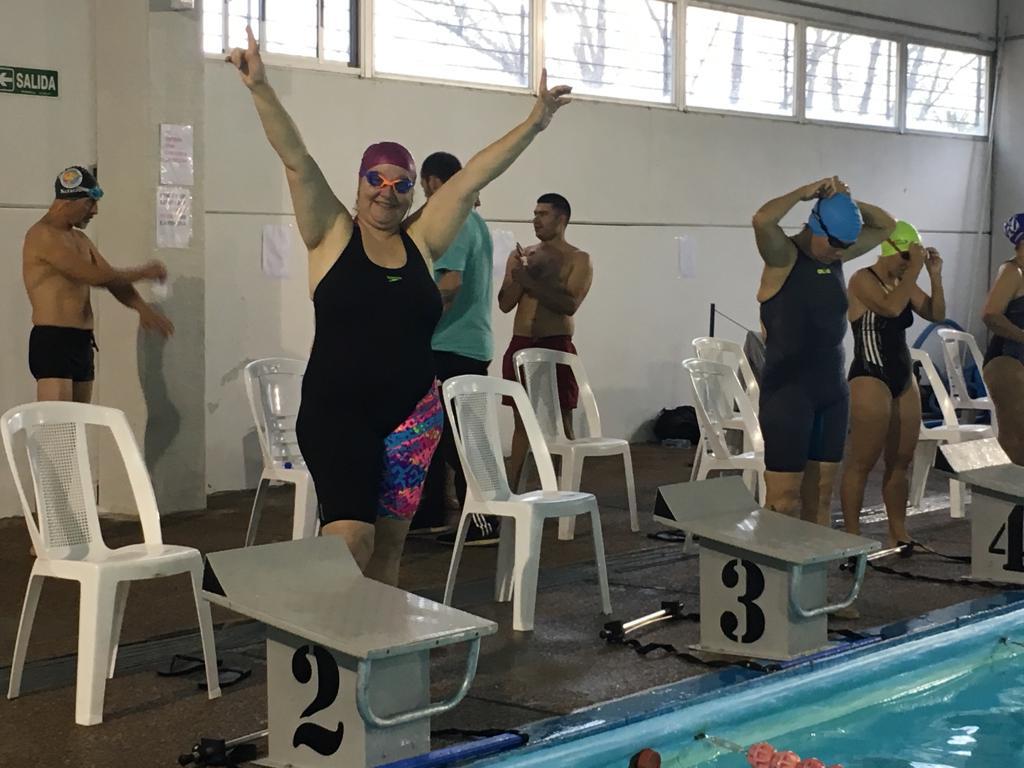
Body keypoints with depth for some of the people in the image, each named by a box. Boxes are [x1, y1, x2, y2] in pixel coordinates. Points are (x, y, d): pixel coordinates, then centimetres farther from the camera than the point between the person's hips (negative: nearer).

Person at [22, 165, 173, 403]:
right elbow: (95, 276, -17)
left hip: (82, 343, 9)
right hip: (53, 341, -9)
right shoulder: (43, 235, -11)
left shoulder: (80, 239, 19)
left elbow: (112, 278, 15)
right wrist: (144, 272, -4)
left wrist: (142, 307, -4)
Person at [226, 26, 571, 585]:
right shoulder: (332, 237, 0)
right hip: (335, 413, -4)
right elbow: (296, 160, -10)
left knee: (388, 544, 10)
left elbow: (474, 176, 7)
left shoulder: (421, 243, 6)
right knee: (350, 537, -16)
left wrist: (534, 123, 8)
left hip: (412, 415, 4)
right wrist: (260, 88, -19)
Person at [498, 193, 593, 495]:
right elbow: (505, 303, 6)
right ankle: (510, 488, 14)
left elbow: (569, 304, -15)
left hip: (556, 346, -4)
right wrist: (521, 275, -11)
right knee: (521, 420, 10)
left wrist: (529, 282, -18)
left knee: (562, 423, -2)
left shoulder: (578, 260, -2)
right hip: (520, 345, 4)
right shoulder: (520, 255, 11)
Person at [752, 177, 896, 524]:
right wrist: (805, 192, -16)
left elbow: (886, 225, 18)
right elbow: (762, 220, -30)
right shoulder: (783, 255, -10)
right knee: (784, 496, -6)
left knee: (821, 491, 10)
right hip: (788, 389, -7)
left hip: (833, 386, 7)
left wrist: (847, 202, 1)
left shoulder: (837, 255, 10)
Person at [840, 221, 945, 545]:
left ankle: (898, 534, 17)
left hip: (904, 377, 8)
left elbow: (936, 315, 10)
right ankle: (852, 537, 1)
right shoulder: (863, 279, -9)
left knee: (900, 461, 10)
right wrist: (914, 269, -18)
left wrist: (935, 276, -1)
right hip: (870, 379, -8)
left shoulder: (903, 281, 12)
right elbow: (891, 307, -26)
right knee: (862, 462, -4)